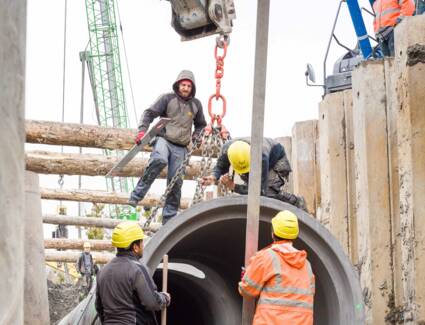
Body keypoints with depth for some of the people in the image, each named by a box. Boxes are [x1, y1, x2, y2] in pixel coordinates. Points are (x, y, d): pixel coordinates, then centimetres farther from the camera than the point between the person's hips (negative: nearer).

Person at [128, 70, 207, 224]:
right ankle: (136, 196, -33)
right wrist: (142, 130, -16)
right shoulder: (167, 98, 2)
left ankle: (169, 218, 10)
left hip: (181, 148, 4)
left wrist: (195, 138, 14)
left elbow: (201, 125, 31)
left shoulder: (196, 104, 15)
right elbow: (149, 113, -1)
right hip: (164, 140, -4)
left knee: (176, 182, 1)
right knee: (159, 160, -37)